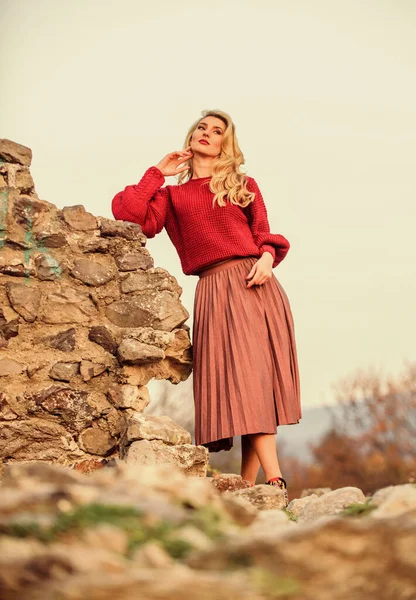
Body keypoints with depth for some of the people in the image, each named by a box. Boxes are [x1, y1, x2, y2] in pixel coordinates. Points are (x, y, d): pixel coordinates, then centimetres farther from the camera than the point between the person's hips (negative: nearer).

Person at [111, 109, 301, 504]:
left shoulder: (245, 186, 22)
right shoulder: (171, 195, 19)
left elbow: (265, 235, 15)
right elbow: (129, 218, 3)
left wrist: (267, 257, -8)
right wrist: (157, 173, 12)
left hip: (258, 284, 2)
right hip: (217, 290, -2)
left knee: (260, 379, -8)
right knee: (243, 375, -16)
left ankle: (246, 486, -8)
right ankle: (275, 481, -22)